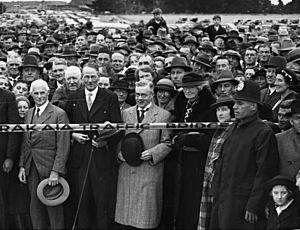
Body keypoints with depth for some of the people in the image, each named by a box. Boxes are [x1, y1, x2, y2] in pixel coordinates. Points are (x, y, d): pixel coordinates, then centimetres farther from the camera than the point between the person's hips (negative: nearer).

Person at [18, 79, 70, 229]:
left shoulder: (59, 114, -8)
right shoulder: (28, 114, 12)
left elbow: (63, 146, -12)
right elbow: (25, 143, 15)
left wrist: (56, 171, -17)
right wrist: (22, 166, 6)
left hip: (49, 166, -6)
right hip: (31, 168, 6)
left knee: (53, 208, 1)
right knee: (35, 207, 9)